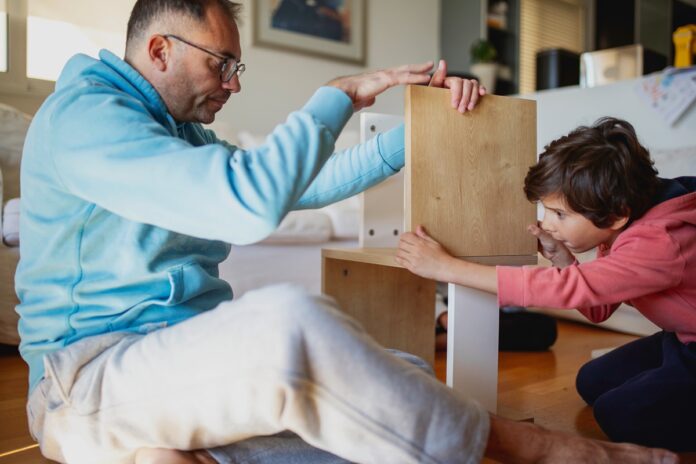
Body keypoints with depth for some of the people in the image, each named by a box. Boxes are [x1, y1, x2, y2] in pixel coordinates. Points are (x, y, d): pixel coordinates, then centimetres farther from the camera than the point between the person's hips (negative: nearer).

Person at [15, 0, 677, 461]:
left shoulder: (188, 139, 18)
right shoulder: (82, 115, -11)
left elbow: (310, 183, 17)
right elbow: (254, 202, -25)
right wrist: (340, 96, -13)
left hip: (195, 360, 8)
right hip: (88, 376, -7)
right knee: (289, 321, -37)